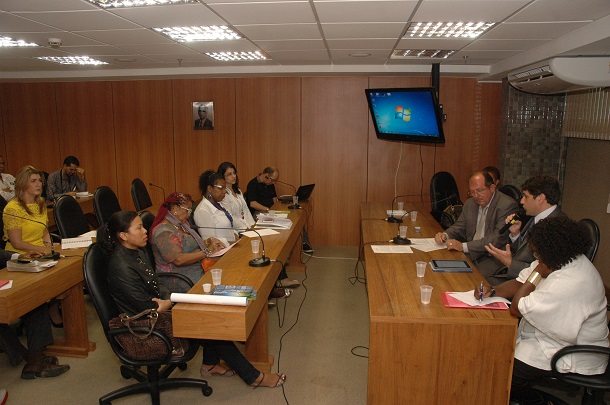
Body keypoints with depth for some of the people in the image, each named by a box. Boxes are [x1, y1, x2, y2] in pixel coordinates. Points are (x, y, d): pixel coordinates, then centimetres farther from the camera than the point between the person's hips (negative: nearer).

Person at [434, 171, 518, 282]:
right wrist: (445, 235, -5)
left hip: (493, 257, -7)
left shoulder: (507, 205, -13)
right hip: (470, 254, 7)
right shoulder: (470, 203, 10)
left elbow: (498, 239, -22)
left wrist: (463, 246, -27)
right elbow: (460, 226, 19)